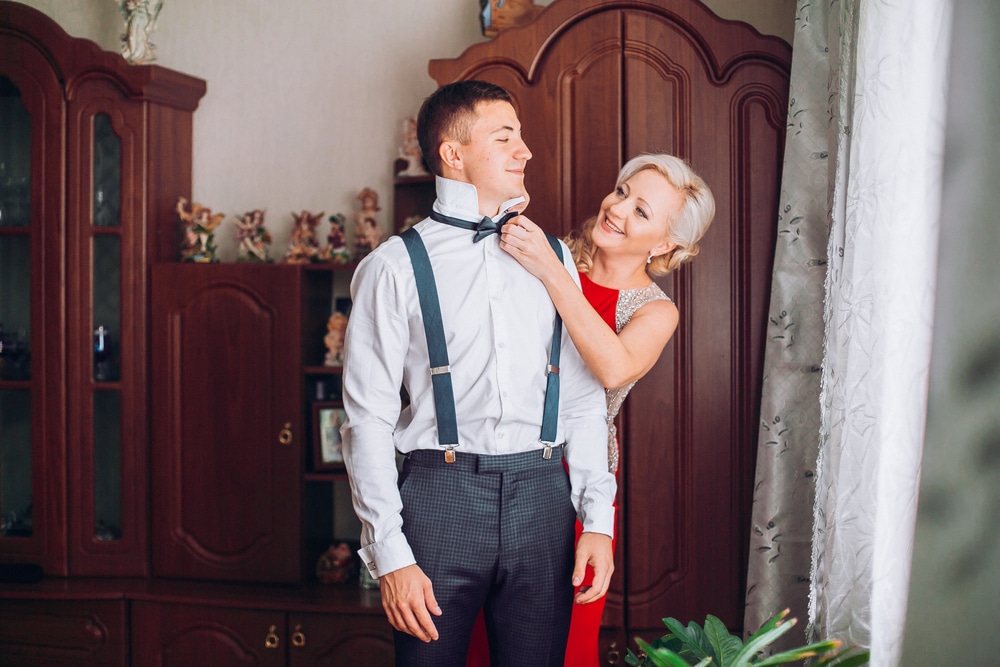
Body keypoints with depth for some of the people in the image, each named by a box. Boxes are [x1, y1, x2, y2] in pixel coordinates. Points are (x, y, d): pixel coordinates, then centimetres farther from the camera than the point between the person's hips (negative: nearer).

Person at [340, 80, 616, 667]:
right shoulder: (396, 267, -1)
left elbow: (584, 398, 11)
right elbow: (369, 419, -4)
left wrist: (597, 519, 2)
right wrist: (391, 555, -10)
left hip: (542, 495, 3)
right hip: (441, 492, -3)